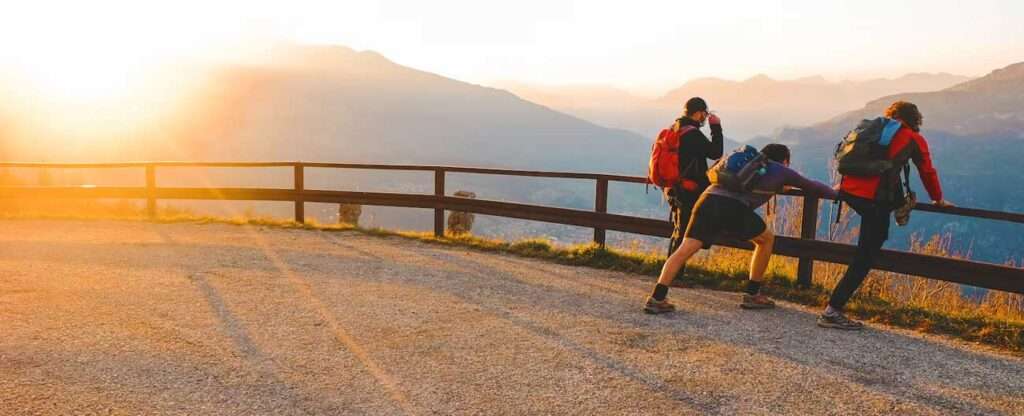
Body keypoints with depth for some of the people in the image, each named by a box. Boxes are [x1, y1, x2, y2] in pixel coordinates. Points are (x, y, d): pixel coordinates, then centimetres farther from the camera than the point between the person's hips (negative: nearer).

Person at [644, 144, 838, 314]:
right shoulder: (782, 171, 22)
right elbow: (812, 186, 34)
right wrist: (835, 193, 56)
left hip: (708, 198, 5)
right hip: (734, 208, -5)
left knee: (685, 250, -2)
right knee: (766, 239, 21)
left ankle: (657, 298, -15)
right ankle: (752, 295, 23)